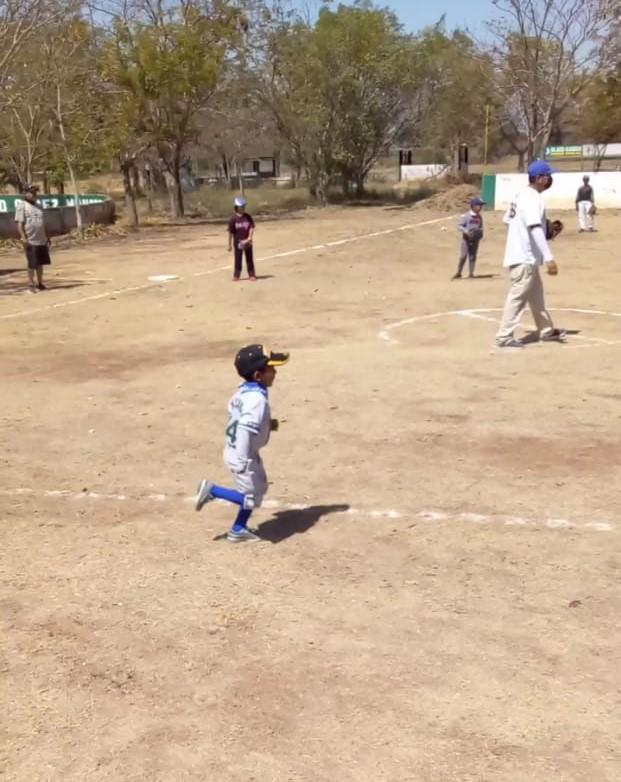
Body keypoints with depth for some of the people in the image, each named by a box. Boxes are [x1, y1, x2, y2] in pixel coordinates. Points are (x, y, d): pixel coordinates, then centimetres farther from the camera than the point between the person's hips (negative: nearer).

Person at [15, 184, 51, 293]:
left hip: (41, 240, 7)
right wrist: (23, 238, -21)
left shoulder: (38, 206, 17)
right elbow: (19, 224, -12)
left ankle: (40, 283, 21)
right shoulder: (22, 206, -5)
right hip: (30, 241, -7)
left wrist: (47, 237, 19)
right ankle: (31, 285, 6)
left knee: (40, 263, 11)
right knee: (32, 264, -3)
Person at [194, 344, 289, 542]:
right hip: (242, 455, -10)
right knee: (252, 498, 6)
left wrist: (267, 424, 9)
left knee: (259, 488, 23)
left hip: (235, 450, 10)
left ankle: (238, 530, 33)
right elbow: (245, 429, -33)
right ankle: (212, 490, 9)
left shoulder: (244, 391, 2)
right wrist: (242, 461, -32)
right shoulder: (257, 398, -27)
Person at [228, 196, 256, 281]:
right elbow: (230, 232, -4)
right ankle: (236, 275, 15)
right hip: (238, 242, -2)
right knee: (238, 259, 6)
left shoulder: (248, 217, -1)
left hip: (247, 242, 2)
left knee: (249, 259, 8)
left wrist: (249, 239, -15)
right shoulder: (233, 219, -7)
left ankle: (251, 275, 16)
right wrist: (230, 245, -4)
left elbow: (251, 228, -2)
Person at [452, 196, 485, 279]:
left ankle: (471, 273, 13)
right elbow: (459, 226, -11)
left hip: (475, 239, 4)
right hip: (466, 239, -4)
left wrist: (480, 232, -4)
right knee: (463, 256, -5)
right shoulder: (465, 216, -9)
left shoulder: (480, 217, 7)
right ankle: (458, 273, 5)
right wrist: (467, 231, -26)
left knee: (473, 256, 7)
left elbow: (481, 227, 17)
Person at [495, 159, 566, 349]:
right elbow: (535, 229, -30)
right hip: (524, 258, -11)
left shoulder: (523, 195, 12)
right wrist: (549, 258, -36)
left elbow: (508, 219, 20)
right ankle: (504, 337, -3)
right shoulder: (533, 198, -19)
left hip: (525, 257, 11)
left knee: (536, 295, 19)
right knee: (518, 296, -6)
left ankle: (546, 330, 31)